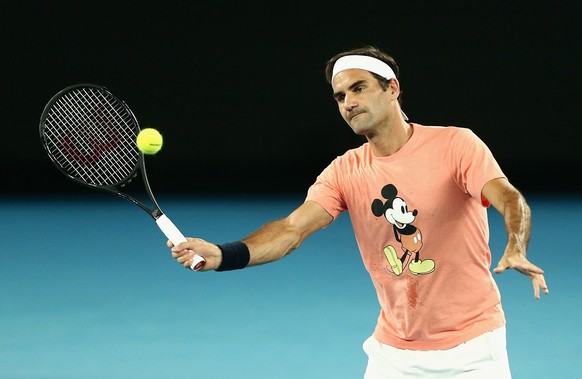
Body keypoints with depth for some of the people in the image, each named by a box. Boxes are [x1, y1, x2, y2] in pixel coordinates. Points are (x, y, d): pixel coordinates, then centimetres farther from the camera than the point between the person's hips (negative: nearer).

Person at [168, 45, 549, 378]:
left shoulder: (455, 144, -11)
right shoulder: (345, 171, 0)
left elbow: (510, 199, -23)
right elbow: (292, 229, -11)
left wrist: (517, 249, -45)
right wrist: (222, 255, -29)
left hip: (472, 347, -3)